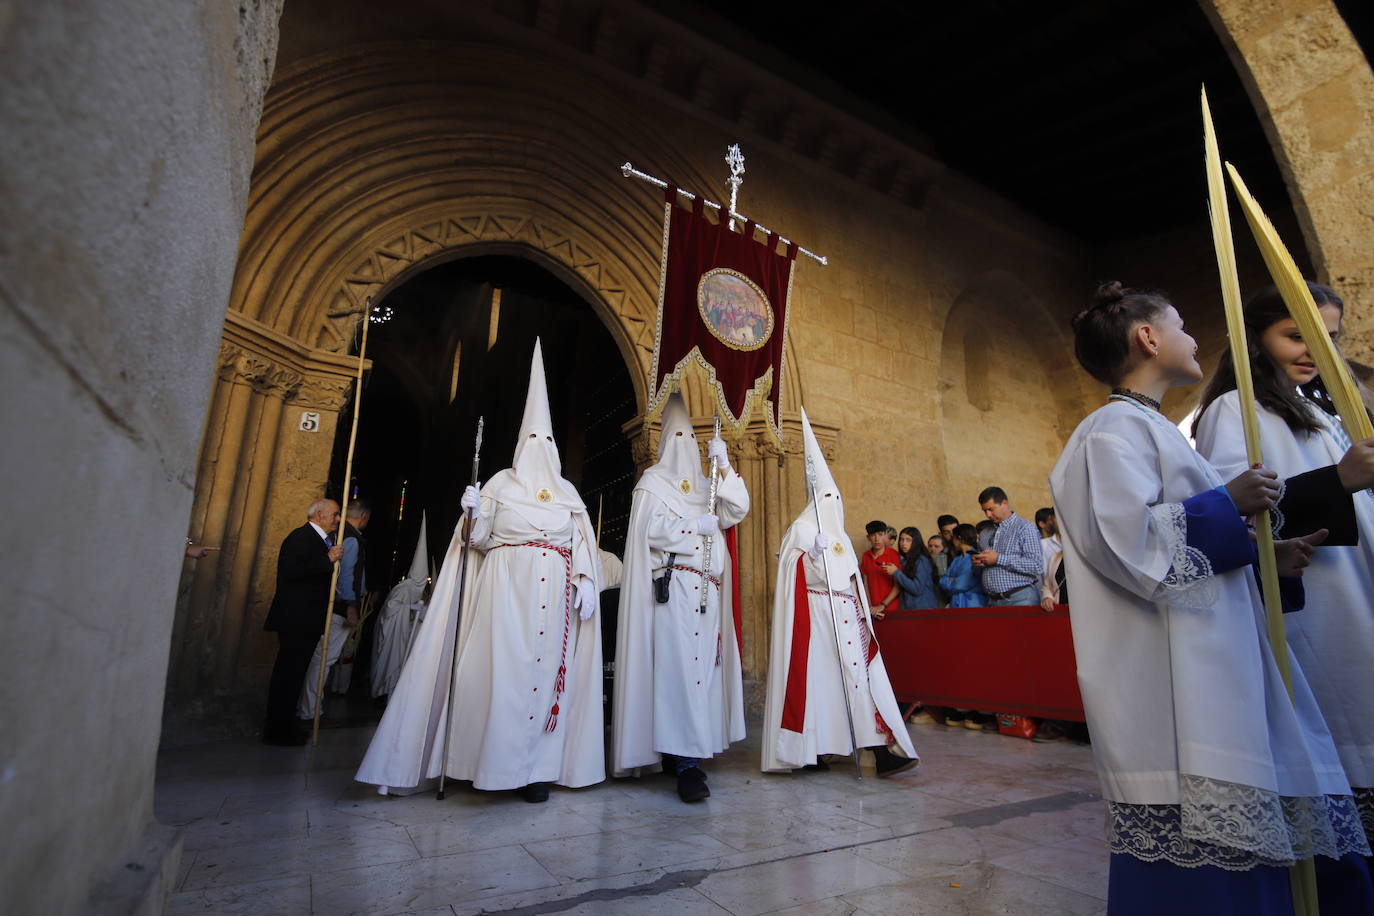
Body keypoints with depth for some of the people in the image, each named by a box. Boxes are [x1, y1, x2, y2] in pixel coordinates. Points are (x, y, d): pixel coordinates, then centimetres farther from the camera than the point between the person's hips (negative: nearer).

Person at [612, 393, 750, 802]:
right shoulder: (654, 481, 5)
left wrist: (724, 465, -2)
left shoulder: (705, 486, 21)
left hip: (708, 592, 6)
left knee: (701, 666, 3)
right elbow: (651, 530, -8)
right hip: (672, 588, -6)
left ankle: (683, 753, 12)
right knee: (679, 666, -13)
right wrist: (697, 527, -8)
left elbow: (737, 511, 6)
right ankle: (686, 763, -13)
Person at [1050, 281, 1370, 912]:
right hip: (1172, 681, -10)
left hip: (1209, 669, 10)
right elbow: (1125, 537, -22)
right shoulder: (1116, 427, -9)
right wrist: (1228, 503, -13)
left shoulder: (1147, 427, 22)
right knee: (1195, 859, -5)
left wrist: (1265, 559, 11)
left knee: (1234, 849, 13)